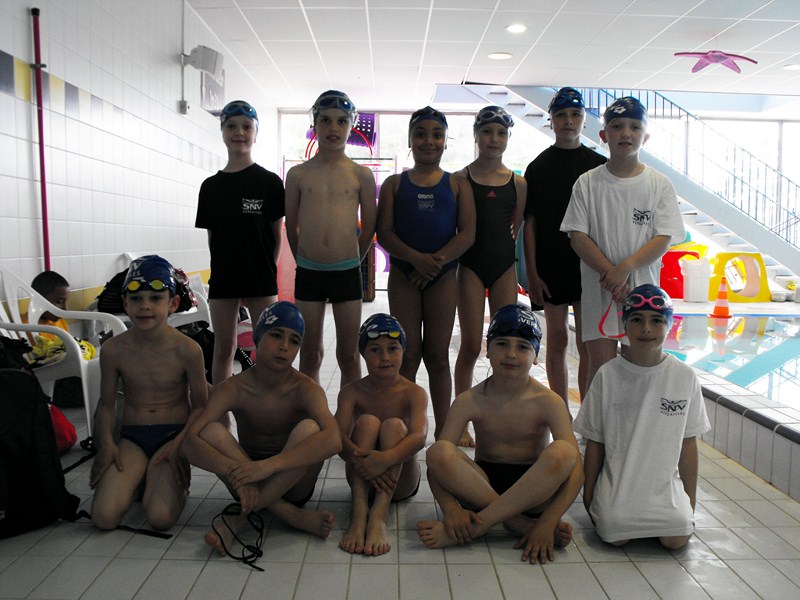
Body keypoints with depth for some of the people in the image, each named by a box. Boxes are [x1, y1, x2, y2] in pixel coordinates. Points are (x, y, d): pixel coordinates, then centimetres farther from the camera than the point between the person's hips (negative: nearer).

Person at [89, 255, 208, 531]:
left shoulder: (187, 350, -12)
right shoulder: (113, 350, -5)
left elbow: (199, 405, -4)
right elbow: (107, 404, 6)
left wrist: (179, 443, -17)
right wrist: (106, 442, -9)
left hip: (173, 434, -2)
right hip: (132, 437, 2)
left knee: (161, 517, -21)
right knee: (104, 517, -16)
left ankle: (168, 479, 11)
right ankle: (137, 478, 14)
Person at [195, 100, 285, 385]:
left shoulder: (270, 182, 0)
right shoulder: (211, 185, 9)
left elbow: (277, 235, 0)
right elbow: (212, 237, 10)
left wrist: (268, 272, -6)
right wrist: (222, 267, 0)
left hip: (261, 278, -2)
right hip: (222, 278, 3)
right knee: (223, 349, 9)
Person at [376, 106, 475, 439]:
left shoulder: (457, 184, 8)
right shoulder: (394, 184, 8)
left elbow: (467, 233, -2)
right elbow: (384, 232, -2)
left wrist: (439, 259, -18)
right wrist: (416, 258, -19)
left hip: (443, 277, 0)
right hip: (403, 276, 0)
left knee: (437, 356, 5)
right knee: (408, 355, 3)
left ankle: (442, 431, 15)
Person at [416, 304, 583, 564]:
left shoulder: (548, 402, -8)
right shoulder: (470, 401, -6)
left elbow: (575, 467, -17)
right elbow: (436, 460, -12)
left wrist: (547, 523, -29)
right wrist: (450, 508, -29)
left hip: (533, 490, -1)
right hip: (481, 486, 1)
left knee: (562, 451, -32)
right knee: (438, 452, -27)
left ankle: (476, 527, -27)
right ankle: (520, 524, -22)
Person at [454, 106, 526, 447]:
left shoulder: (518, 184, 7)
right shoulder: (461, 179, -2)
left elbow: (519, 232, 12)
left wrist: (530, 275, 10)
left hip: (505, 265, 3)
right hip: (471, 265, -3)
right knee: (471, 345, 0)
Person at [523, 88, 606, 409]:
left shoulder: (599, 165, 6)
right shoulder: (538, 167, 4)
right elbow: (529, 223, 1)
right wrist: (532, 274, -5)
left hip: (590, 267, 0)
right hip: (551, 267, 0)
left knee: (588, 345, 2)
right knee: (557, 340, 6)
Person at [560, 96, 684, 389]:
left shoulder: (659, 184, 2)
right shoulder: (588, 183, 2)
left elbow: (664, 239, -5)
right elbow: (577, 236, -4)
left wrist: (625, 268, -19)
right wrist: (610, 273, -15)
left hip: (643, 287, 1)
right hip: (598, 287, 0)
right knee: (600, 364, 0)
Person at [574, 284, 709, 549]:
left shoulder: (685, 377, -2)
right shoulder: (608, 375, -6)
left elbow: (688, 442, 5)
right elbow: (595, 442, 1)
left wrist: (691, 499, 6)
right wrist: (588, 495, 3)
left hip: (665, 480, 2)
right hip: (616, 480, -1)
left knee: (676, 538, -19)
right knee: (615, 535, -22)